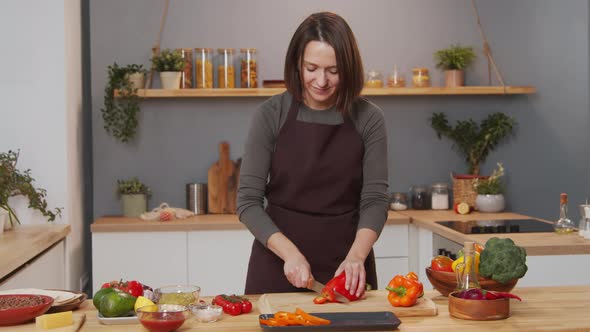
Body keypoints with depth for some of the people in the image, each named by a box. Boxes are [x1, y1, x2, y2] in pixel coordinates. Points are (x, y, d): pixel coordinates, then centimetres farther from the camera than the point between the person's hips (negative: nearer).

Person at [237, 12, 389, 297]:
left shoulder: (368, 118, -4)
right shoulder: (271, 114, -7)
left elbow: (375, 199, -6)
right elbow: (248, 201, -8)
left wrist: (356, 256, -22)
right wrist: (290, 253, -21)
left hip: (347, 269, 1)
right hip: (278, 262, -1)